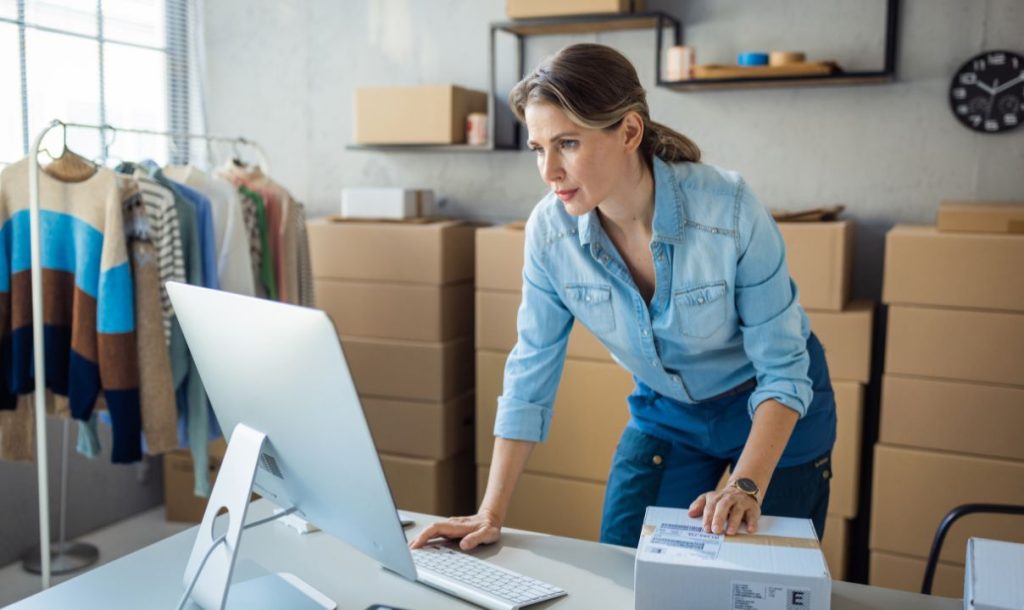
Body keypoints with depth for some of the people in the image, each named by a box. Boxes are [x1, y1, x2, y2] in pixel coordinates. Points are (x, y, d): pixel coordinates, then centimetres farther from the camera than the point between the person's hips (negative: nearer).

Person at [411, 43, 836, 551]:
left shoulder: (729, 210, -31)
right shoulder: (549, 230, -20)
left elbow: (782, 369, -22)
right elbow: (531, 373, -13)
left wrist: (746, 488, -34)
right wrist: (492, 515, -16)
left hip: (770, 406, -2)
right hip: (664, 410, 3)